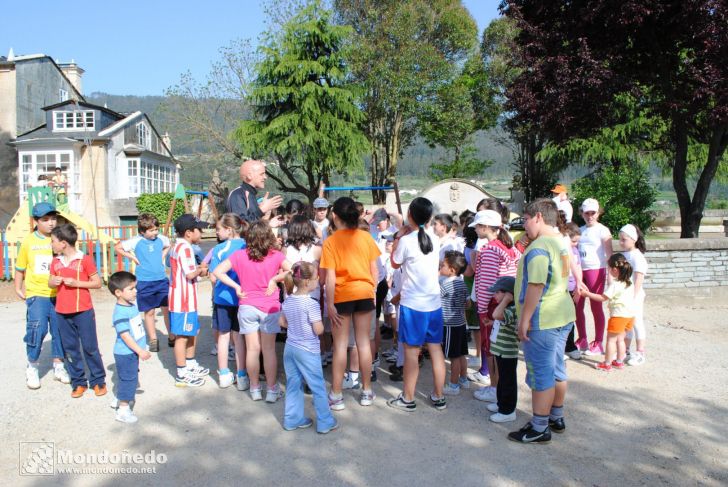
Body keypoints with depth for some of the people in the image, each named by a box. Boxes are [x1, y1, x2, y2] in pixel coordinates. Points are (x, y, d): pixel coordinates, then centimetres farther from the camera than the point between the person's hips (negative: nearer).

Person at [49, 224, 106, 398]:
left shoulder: (85, 260, -8)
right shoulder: (55, 262, 7)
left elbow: (98, 283, -6)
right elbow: (50, 282, 17)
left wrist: (77, 283, -17)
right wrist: (53, 282, -6)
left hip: (83, 311, -5)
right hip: (62, 312, 5)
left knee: (90, 347, 2)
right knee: (70, 349, 10)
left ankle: (98, 381, 14)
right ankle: (78, 382, 21)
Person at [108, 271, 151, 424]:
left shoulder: (132, 305, 5)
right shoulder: (120, 312, -24)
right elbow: (125, 336, -26)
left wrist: (141, 349, 23)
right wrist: (140, 351, -24)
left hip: (133, 352, 9)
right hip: (125, 353, -9)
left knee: (129, 379, 21)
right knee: (128, 380, 0)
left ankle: (120, 400, 39)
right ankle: (123, 410, 13)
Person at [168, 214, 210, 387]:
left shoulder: (177, 246, 15)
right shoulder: (185, 248, -18)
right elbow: (190, 274, -24)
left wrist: (198, 268, 8)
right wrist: (201, 270, -6)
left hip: (185, 299, 11)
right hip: (183, 300, -11)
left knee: (192, 332, 21)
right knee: (183, 336, -3)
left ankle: (191, 365, 34)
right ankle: (182, 375, 5)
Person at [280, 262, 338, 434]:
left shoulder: (287, 301, 2)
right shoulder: (311, 304, -20)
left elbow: (282, 322, 13)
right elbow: (318, 330, -19)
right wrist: (320, 322, 0)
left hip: (290, 347, 7)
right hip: (308, 350, -7)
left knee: (293, 385, 16)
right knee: (318, 387, 6)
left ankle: (292, 419, 24)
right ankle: (325, 422, 14)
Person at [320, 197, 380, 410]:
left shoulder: (331, 240, -9)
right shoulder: (366, 236, 0)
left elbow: (331, 276, -13)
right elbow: (374, 269, 4)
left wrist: (329, 304, -10)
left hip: (342, 295, -3)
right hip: (364, 293, 3)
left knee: (340, 345, 5)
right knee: (364, 342, 11)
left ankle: (336, 395, 10)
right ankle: (367, 392, 20)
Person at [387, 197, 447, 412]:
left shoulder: (406, 240, -13)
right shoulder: (435, 239, 3)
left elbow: (395, 263, 3)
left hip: (412, 303, -5)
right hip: (434, 302, 5)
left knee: (411, 350, 4)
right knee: (436, 350, 10)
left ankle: (408, 399, 14)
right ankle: (438, 397, 19)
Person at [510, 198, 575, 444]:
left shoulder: (539, 247, -20)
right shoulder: (562, 243, 12)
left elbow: (535, 287, -24)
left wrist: (524, 320, -18)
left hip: (542, 320, -10)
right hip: (563, 316, 10)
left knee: (541, 375, 0)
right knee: (556, 369, 19)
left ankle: (539, 429, 11)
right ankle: (556, 418, 33)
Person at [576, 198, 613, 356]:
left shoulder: (602, 230, -4)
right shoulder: (580, 230, 13)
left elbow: (609, 253, -11)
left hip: (596, 270, -5)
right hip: (580, 270, 6)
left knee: (596, 307, 0)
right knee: (577, 306, 6)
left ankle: (598, 342, 11)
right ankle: (582, 340, 20)